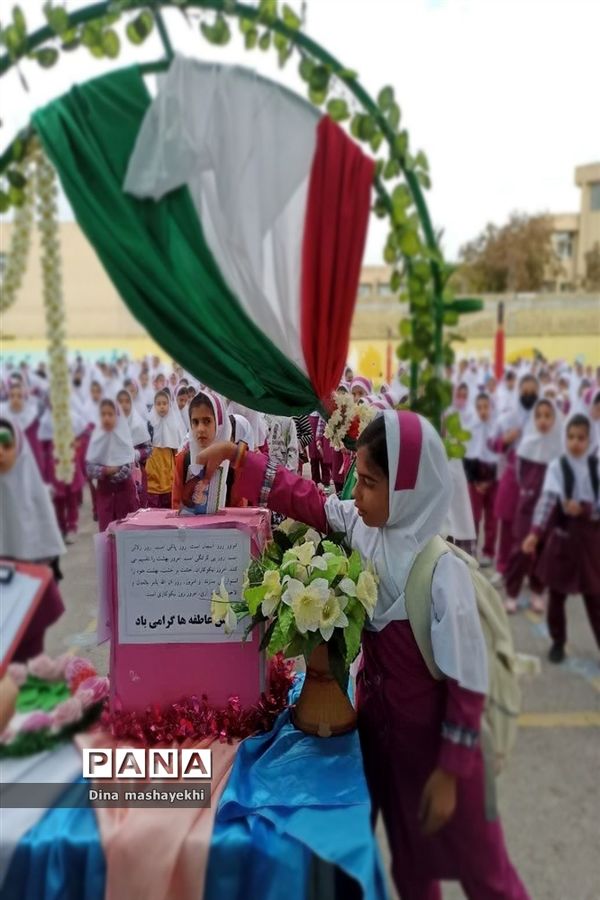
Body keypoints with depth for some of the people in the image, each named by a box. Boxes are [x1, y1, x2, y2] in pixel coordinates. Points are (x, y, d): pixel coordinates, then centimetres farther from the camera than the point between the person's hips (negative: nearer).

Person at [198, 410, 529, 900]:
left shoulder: (443, 573, -29)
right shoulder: (359, 525, -12)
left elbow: (467, 681, -23)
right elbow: (305, 498, 0)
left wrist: (450, 773, -16)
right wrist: (233, 455, -4)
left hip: (434, 739, -6)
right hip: (378, 723, 6)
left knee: (473, 859, 18)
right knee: (407, 854, 27)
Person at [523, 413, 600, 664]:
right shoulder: (557, 466, -8)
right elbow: (547, 499, -21)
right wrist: (535, 532, -32)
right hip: (562, 535, -1)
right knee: (557, 594, 9)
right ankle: (558, 642, 27)